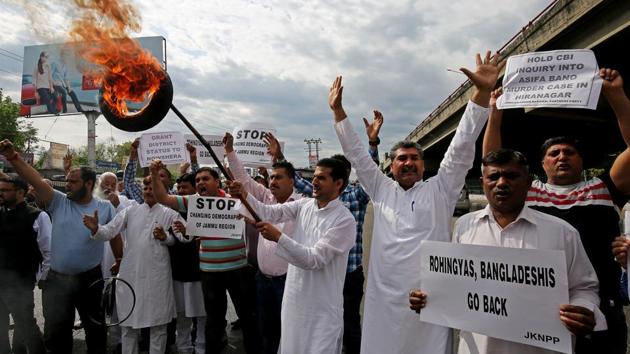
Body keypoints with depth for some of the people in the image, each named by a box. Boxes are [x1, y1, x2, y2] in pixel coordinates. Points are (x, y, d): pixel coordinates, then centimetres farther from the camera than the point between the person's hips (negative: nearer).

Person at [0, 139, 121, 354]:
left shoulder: (105, 208, -4)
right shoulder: (59, 202, -2)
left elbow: (115, 238, 1)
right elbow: (36, 180, -14)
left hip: (91, 279, -1)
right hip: (57, 279, 2)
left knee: (96, 328, 15)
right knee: (55, 332, 13)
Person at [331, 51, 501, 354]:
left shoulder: (440, 190, 4)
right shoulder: (381, 190, 9)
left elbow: (461, 149, -3)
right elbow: (357, 155, 9)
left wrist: (482, 93, -11)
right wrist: (338, 111, 5)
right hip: (384, 300, 2)